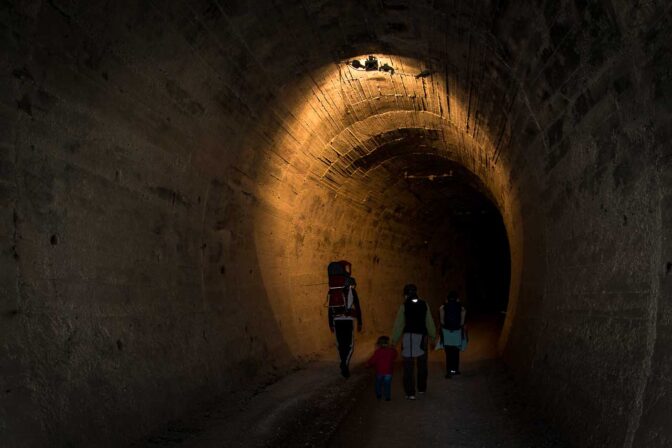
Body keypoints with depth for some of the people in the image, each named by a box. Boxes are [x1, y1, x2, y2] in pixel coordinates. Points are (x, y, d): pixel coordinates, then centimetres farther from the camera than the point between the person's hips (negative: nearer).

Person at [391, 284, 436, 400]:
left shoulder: (404, 306, -6)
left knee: (408, 366, -1)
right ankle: (422, 388, 32)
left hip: (408, 337, -3)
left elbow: (399, 325, -6)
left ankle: (410, 393, -5)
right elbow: (429, 323, 5)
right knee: (422, 365, 19)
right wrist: (433, 335, 18)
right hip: (422, 337, 3)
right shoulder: (424, 305, 2)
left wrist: (394, 340, -2)